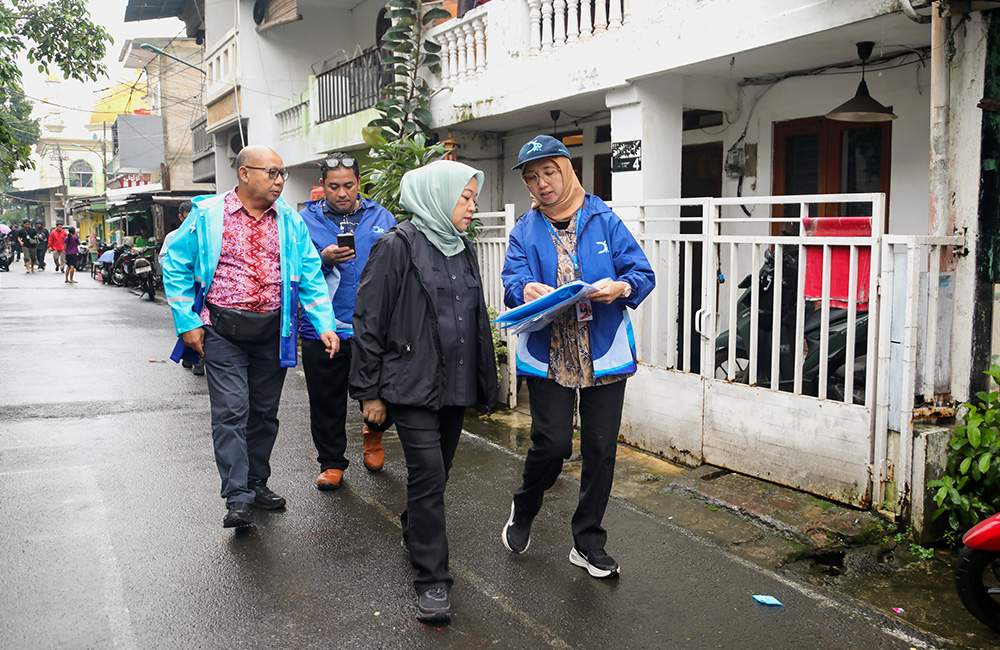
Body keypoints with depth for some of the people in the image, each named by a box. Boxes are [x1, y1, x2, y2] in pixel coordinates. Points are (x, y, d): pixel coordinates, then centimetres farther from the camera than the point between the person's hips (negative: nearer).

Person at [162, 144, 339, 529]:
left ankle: (257, 482, 27)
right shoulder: (208, 215, -3)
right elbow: (176, 266, 1)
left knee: (265, 411, 12)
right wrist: (188, 323, -5)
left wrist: (324, 325, -6)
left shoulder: (290, 221, 7)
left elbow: (310, 276, 6)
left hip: (271, 332, 4)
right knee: (231, 411, -7)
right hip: (222, 332, -3)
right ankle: (238, 497, -2)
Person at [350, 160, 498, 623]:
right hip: (412, 387, -7)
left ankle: (414, 533, 41)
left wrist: (483, 380, 20)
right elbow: (368, 322, -10)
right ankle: (432, 580, 1)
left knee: (436, 473, 17)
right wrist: (369, 392, -10)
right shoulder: (397, 247, -10)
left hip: (455, 385, 7)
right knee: (428, 476, -9)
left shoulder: (462, 251, 13)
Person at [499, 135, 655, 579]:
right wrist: (526, 290, -28)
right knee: (551, 444, -6)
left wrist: (621, 286, -21)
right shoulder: (525, 230, 10)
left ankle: (588, 543, 23)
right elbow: (512, 280, -4)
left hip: (604, 355, 1)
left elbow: (643, 273, 1)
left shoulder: (604, 220, 5)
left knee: (600, 449, 4)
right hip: (547, 355, 0)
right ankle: (522, 513, 26)